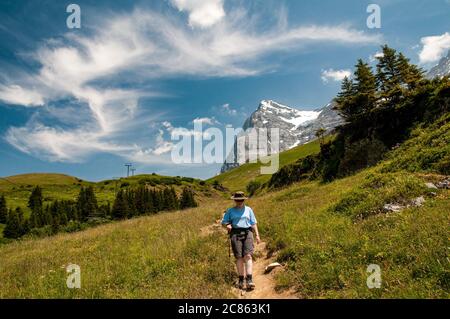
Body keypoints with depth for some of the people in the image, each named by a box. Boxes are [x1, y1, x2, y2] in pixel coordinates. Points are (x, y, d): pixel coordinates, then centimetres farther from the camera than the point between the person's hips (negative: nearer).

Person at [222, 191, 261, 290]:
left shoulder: (248, 210, 18)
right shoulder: (230, 211, 15)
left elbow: (254, 223, 17)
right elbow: (223, 222, 15)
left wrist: (257, 235, 8)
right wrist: (227, 225, -8)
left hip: (247, 233, 0)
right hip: (235, 234, 0)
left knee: (248, 256, -14)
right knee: (239, 257, -5)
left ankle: (249, 280, -18)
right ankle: (241, 280, 4)